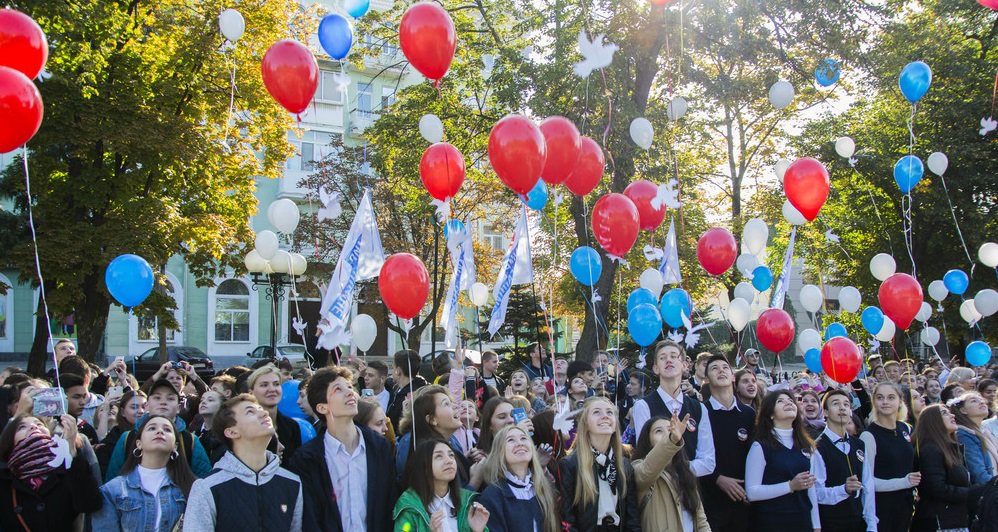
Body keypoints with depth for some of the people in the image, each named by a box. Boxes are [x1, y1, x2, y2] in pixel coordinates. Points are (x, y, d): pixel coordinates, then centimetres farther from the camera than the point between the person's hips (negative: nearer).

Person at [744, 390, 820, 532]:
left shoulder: (806, 446, 9)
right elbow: (751, 492, -14)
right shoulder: (760, 446, -9)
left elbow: (811, 489, 12)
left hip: (802, 520, 5)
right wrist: (790, 486, -20)